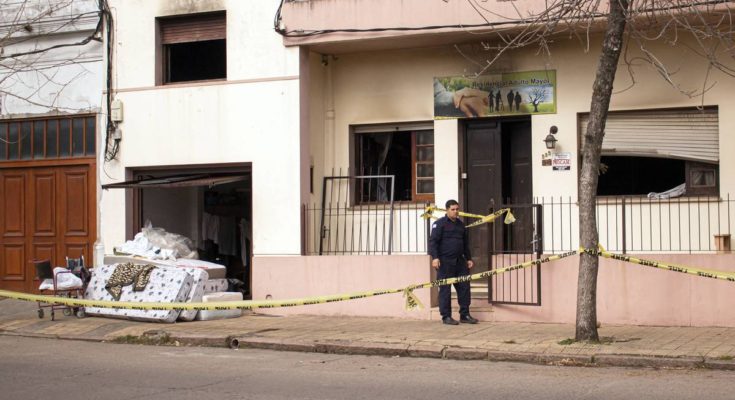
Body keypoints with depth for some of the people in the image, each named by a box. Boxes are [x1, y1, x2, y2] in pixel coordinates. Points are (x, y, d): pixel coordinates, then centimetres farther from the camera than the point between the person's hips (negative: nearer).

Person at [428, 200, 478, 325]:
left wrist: (468, 258, 22)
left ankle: (465, 315, 13)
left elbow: (465, 243, 27)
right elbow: (433, 241, -11)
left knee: (464, 287, 5)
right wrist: (435, 257, -21)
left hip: (459, 261, 7)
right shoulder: (440, 224, -4)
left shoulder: (461, 224, 18)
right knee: (445, 289, -3)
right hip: (445, 262, -7)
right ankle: (446, 317, 2)